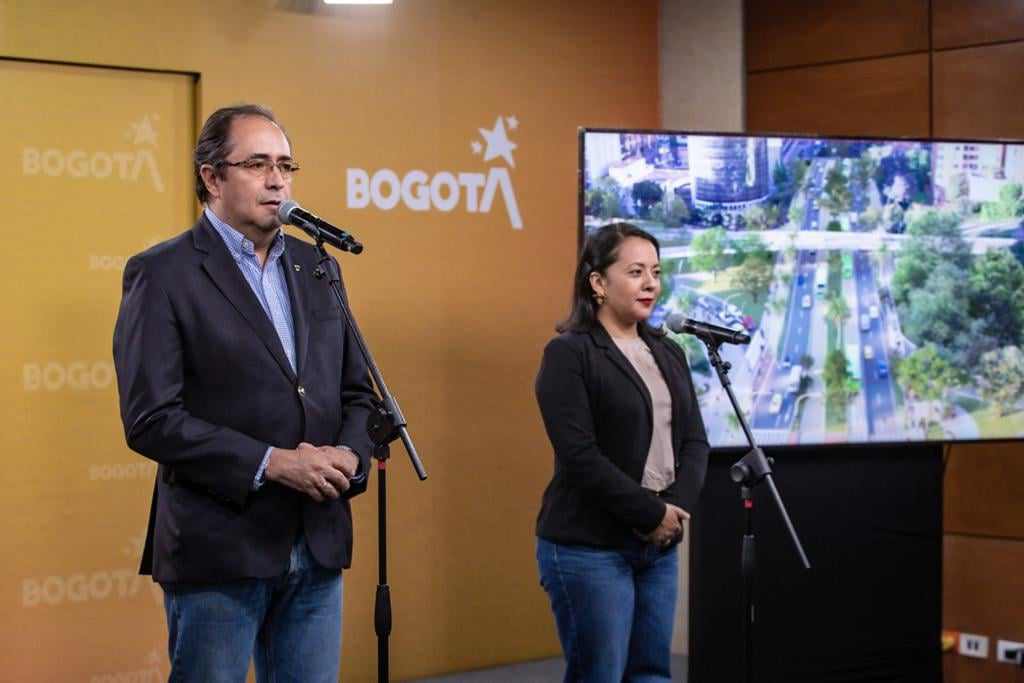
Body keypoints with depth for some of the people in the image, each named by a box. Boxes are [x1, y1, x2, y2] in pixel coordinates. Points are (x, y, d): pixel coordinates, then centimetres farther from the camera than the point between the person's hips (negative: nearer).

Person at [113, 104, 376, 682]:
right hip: (219, 552, -5)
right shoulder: (162, 274, -6)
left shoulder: (314, 266, 12)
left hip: (318, 548, 6)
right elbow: (150, 418, -14)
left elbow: (356, 391, 17)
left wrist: (349, 456, -5)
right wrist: (271, 464, -18)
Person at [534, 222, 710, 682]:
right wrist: (651, 512, -15)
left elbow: (695, 442, 9)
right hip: (588, 547, -7)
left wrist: (675, 508, -9)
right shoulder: (569, 354, -9)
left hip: (659, 545, 7)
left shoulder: (667, 353, 13)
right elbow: (580, 456, -17)